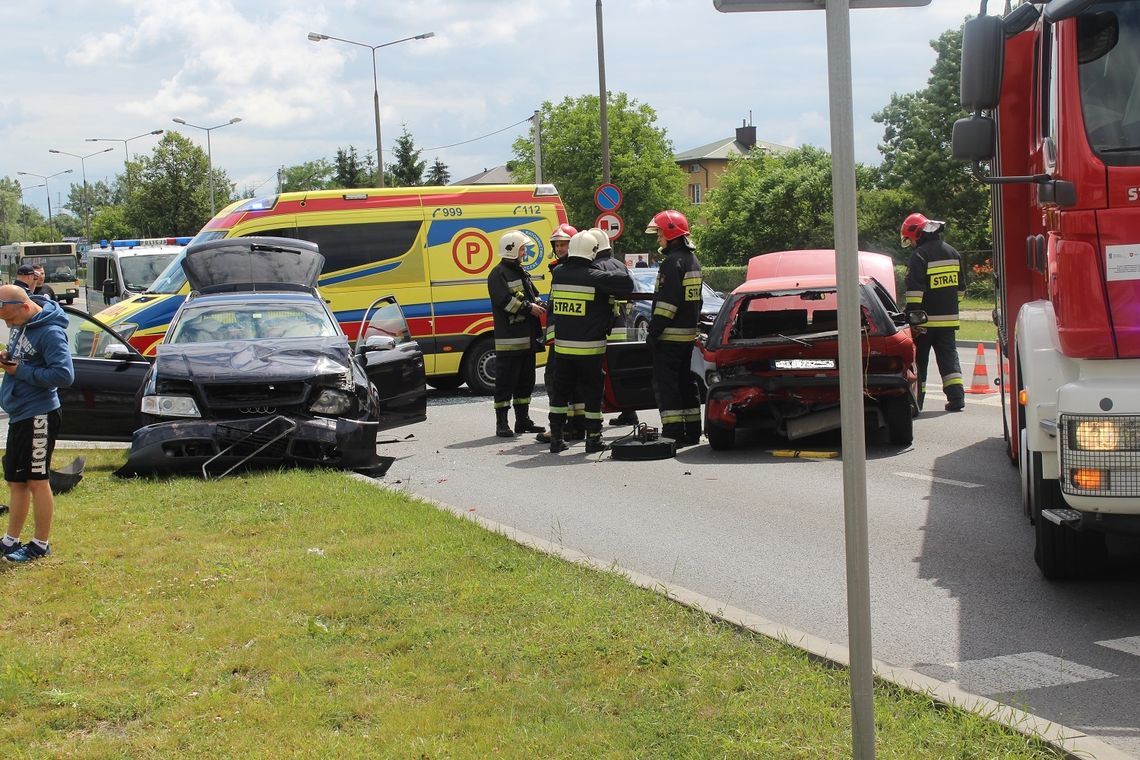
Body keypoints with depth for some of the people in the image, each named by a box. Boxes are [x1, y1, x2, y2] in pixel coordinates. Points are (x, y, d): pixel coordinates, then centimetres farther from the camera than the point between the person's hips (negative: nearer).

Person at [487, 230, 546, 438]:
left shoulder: (522, 273, 21)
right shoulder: (498, 274, -9)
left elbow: (534, 295, 24)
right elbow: (505, 300, -20)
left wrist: (540, 305, 4)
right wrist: (529, 307, -16)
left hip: (527, 338, 9)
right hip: (509, 339, -9)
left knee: (526, 381, 14)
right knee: (505, 382, -6)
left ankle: (523, 420, 22)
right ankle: (501, 423, -4)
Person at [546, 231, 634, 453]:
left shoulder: (558, 274, 2)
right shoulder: (595, 277, -15)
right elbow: (627, 283, -15)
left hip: (562, 345, 4)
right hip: (589, 346, -4)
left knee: (560, 391, 13)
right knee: (592, 392, 5)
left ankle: (556, 437, 15)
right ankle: (593, 439, 7)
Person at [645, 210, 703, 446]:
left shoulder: (673, 261, -15)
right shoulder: (692, 260, 16)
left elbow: (667, 301, -21)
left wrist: (654, 331, -19)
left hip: (670, 335, -10)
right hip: (689, 333, 10)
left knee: (665, 383, -7)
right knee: (686, 382, 14)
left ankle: (673, 433, -10)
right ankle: (692, 433, 17)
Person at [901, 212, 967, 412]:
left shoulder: (920, 255, -14)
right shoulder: (953, 253, 11)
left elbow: (914, 290, -19)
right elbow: (961, 287, 19)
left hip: (926, 319, -6)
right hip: (949, 318, 6)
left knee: (919, 359, 4)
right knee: (949, 356, 8)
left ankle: (915, 400, 7)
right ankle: (956, 396, -2)